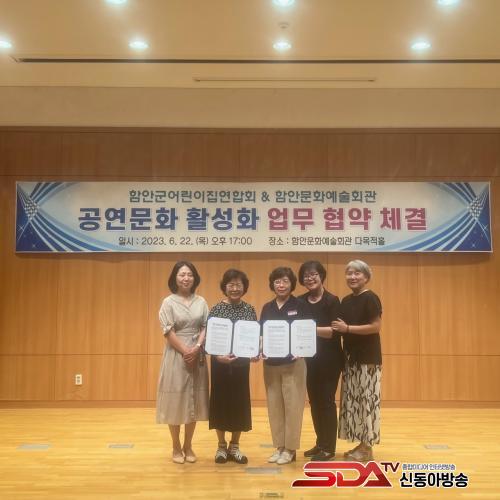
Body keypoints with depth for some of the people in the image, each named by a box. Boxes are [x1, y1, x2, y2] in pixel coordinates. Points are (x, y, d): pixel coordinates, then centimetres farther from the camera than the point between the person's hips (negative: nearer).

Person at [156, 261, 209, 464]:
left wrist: (197, 348, -14)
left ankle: (188, 446, 22)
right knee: (175, 401, 2)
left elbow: (206, 328, 1)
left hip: (197, 356, 3)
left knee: (194, 401, 8)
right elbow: (168, 332, -9)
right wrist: (185, 351, -14)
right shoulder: (168, 302, -3)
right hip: (176, 355, -3)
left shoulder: (201, 302, 6)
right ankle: (176, 447, 17)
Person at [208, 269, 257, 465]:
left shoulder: (250, 310, 4)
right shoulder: (216, 309, -4)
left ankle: (234, 446, 23)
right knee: (220, 401, 4)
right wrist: (217, 355, -21)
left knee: (240, 402, 7)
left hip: (242, 363, 3)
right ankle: (222, 446, 21)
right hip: (220, 363, -2)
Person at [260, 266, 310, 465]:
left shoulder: (300, 306, -3)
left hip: (293, 363, -4)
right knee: (274, 405, 8)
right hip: (270, 363, 5)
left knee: (292, 405, 0)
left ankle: (290, 448, 10)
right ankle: (279, 446, 20)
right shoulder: (267, 308, 10)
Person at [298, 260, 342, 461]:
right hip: (309, 358, 6)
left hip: (329, 359, -5)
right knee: (314, 401, 12)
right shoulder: (300, 302, 6)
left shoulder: (332, 300, -8)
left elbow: (335, 331, -16)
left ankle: (329, 447, 9)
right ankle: (320, 443, 25)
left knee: (327, 400, 0)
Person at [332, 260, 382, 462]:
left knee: (367, 401, -2)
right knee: (352, 401, 10)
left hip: (368, 359, -8)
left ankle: (367, 447, 6)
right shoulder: (346, 301, 13)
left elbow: (376, 326, -18)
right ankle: (360, 444, 20)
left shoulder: (370, 298, -10)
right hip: (350, 358, 8)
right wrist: (338, 328, 1)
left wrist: (347, 328, -18)